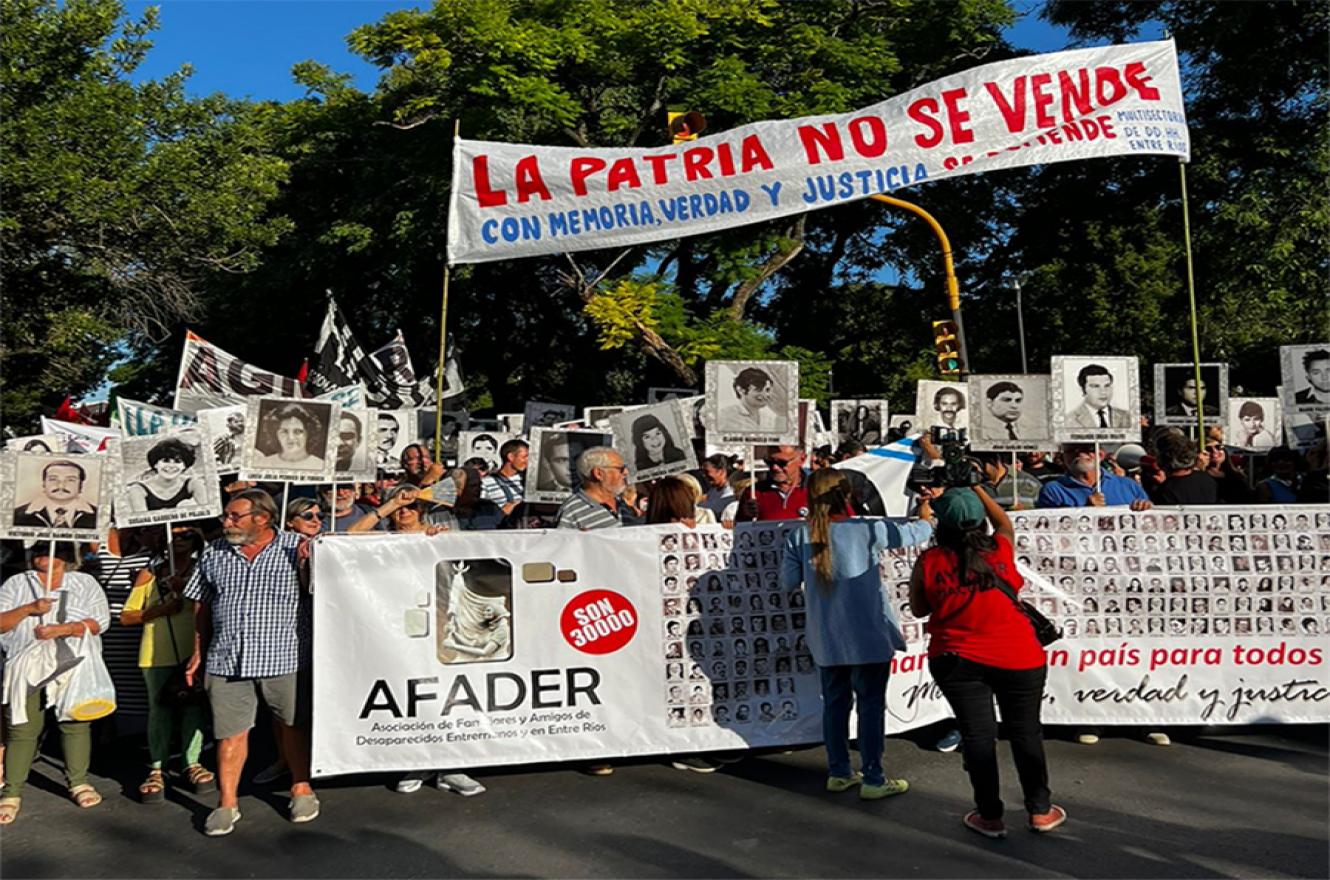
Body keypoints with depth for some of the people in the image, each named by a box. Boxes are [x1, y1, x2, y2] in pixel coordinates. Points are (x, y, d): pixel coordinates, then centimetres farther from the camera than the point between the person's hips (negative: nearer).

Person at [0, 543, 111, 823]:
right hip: (27, 667, 1)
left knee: (76, 723, -1)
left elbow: (99, 621, -1)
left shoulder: (85, 584, 10)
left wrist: (61, 629, -13)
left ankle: (78, 782, 12)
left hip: (73, 666, 0)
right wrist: (29, 609, -12)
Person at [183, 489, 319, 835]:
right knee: (230, 732, 7)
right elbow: (202, 605, 17)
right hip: (226, 660, 3)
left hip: (284, 658, -2)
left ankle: (302, 788, 29)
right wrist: (199, 652, 16)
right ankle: (227, 803, 21)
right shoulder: (213, 554, 9)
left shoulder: (298, 547, -2)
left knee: (294, 725, 11)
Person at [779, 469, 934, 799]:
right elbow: (908, 534, 2)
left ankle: (838, 773, 26)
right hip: (867, 636, -4)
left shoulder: (799, 536, -4)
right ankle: (873, 779, 13)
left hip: (826, 638, 4)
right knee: (871, 705, 6)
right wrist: (927, 519, 23)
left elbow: (788, 582, -1)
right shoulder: (865, 530, -12)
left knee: (835, 702, 16)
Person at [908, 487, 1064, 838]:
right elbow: (1004, 523, 16)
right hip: (1018, 659, 1)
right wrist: (977, 488, 22)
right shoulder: (1001, 550, -7)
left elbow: (918, 610, 3)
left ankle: (990, 816, 19)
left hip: (957, 662, -1)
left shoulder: (928, 562, -10)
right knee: (1025, 732, 15)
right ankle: (1040, 811, 27)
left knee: (977, 735, 10)